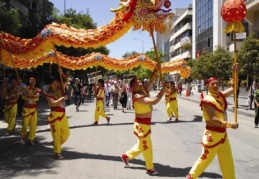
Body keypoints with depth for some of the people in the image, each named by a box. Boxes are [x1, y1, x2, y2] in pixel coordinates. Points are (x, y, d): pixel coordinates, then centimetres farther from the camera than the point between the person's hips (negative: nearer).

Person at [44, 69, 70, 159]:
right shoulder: (48, 93, -7)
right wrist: (63, 98, -17)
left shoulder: (60, 89, 7)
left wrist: (61, 73, -2)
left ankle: (55, 143, 34)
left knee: (66, 133, 10)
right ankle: (57, 153, 4)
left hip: (63, 114, 6)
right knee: (56, 134, -3)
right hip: (55, 114, -6)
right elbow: (53, 103, -20)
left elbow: (66, 80, 9)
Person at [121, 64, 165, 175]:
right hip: (142, 124, -9)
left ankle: (126, 156, 36)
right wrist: (162, 91, -24)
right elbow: (154, 101, -35)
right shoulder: (138, 97, -24)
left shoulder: (144, 91, 2)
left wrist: (156, 70, -14)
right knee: (147, 147, 5)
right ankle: (150, 168, 20)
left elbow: (151, 81, -3)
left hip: (145, 123, 9)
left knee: (142, 145, 22)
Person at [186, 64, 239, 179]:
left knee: (228, 160, 14)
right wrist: (230, 124, -29)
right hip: (212, 134, -7)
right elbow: (213, 119, -27)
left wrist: (235, 73, 2)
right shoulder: (207, 100, -18)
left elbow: (233, 88, 14)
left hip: (223, 134, 7)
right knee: (205, 158, 6)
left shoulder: (220, 95, 4)